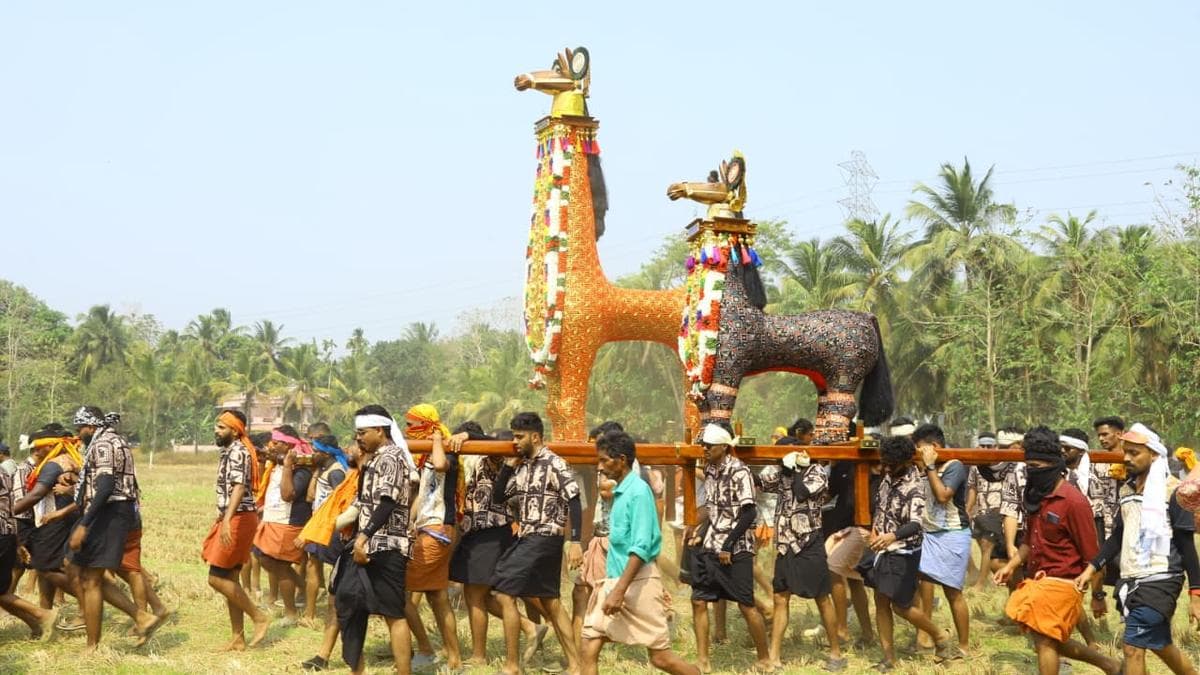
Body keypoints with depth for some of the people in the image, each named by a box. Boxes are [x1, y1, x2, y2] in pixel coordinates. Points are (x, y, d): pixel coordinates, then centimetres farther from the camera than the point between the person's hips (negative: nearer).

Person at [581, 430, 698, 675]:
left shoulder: (638, 491, -14)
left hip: (638, 582, -9)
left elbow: (640, 548, -21)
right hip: (615, 579, 9)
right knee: (590, 648, 0)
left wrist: (619, 591, -25)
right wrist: (604, 584, 20)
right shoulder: (619, 492, 12)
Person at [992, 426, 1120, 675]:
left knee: (1045, 641, -6)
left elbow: (1091, 555, -13)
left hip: (1061, 584, -9)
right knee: (1051, 641, 17)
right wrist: (1010, 566, 6)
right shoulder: (1035, 496, 8)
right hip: (1037, 581, 9)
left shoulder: (1073, 502, -17)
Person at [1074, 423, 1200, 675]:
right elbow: (1118, 537, 17)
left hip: (1159, 582, -7)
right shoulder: (1127, 490, 10)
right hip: (1131, 581, 7)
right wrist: (1091, 569, 8)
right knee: (1160, 645, 17)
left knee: (1133, 647, -10)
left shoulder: (1172, 491, -10)